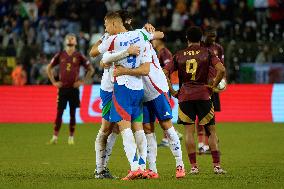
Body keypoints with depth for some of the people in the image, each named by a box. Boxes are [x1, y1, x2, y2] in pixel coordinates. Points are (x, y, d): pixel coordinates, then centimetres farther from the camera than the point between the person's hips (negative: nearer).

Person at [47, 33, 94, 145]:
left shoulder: (79, 56, 2)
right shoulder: (60, 55, 5)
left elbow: (91, 70, 9)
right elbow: (49, 68, 15)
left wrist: (83, 82, 1)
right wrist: (54, 82, 7)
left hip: (74, 89, 0)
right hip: (62, 88, 0)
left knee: (72, 114, 2)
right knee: (59, 113, -2)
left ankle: (71, 138, 9)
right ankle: (55, 137, 0)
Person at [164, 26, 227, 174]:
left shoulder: (178, 55, 9)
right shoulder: (206, 53, 3)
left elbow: (164, 73, 2)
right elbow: (221, 70, -11)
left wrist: (172, 91, 7)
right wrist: (213, 86, 0)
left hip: (184, 96, 1)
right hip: (203, 94, -1)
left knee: (189, 131, 5)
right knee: (211, 130, 6)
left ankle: (193, 166, 0)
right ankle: (217, 165, 1)